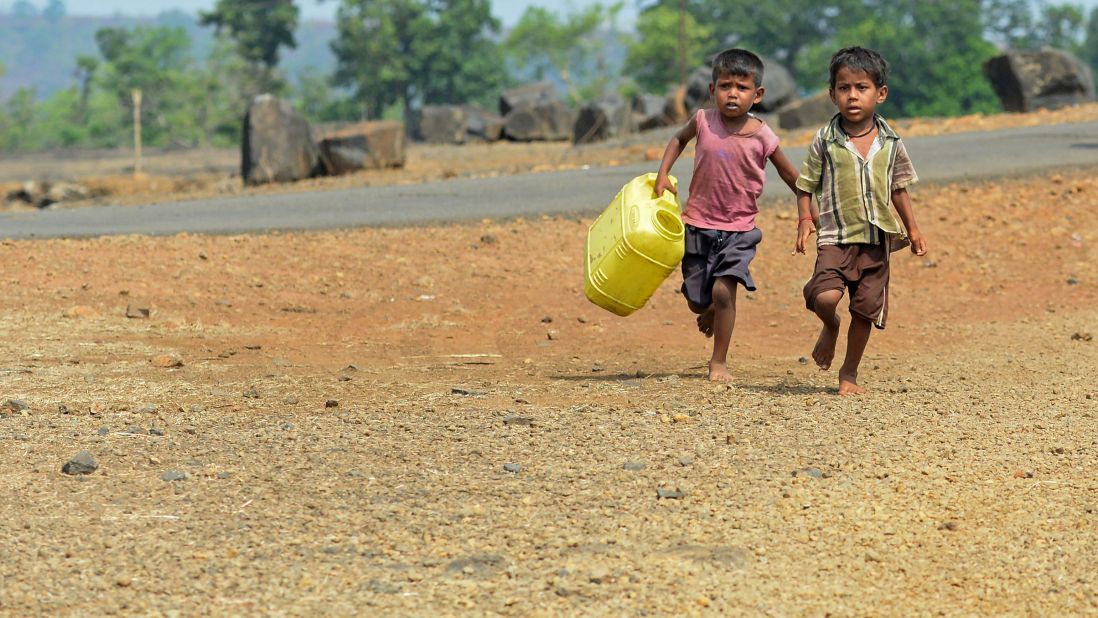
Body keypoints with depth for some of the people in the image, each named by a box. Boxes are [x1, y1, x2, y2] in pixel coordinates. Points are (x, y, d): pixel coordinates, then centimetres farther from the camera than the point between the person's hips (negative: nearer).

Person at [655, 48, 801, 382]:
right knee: (696, 301, 8)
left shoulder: (762, 137, -11)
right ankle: (712, 313, 46)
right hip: (698, 224, 2)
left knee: (723, 291, -19)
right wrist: (663, 174, 5)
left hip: (738, 230, -2)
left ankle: (719, 363, -4)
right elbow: (679, 138, 17)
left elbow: (790, 175, 4)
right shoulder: (703, 121, -7)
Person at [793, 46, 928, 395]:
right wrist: (805, 219, -10)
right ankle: (830, 326, 14)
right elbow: (805, 186, 4)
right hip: (835, 236, -3)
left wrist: (912, 229, 16)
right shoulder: (825, 141, -3)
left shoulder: (890, 144, 4)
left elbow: (899, 189, 16)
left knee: (867, 307, 4)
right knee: (825, 296, -23)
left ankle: (849, 373, 21)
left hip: (877, 239, 3)